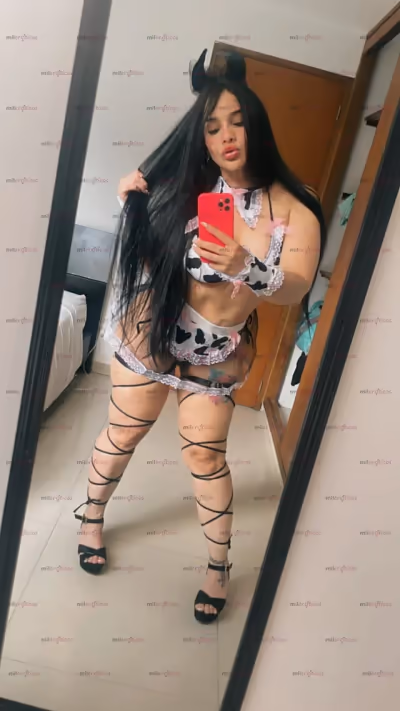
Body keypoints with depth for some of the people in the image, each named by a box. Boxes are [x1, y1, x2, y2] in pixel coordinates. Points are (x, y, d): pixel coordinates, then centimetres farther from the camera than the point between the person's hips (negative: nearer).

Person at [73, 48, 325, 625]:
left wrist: (243, 266, -44)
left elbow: (296, 288, -24)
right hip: (149, 331, 1)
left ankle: (219, 565, 27)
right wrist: (135, 204, -11)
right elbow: (147, 249, 9)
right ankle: (92, 515, 40)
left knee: (206, 454, 5)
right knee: (124, 435, 11)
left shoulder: (293, 211, -10)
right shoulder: (186, 187, -5)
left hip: (217, 353, -1)